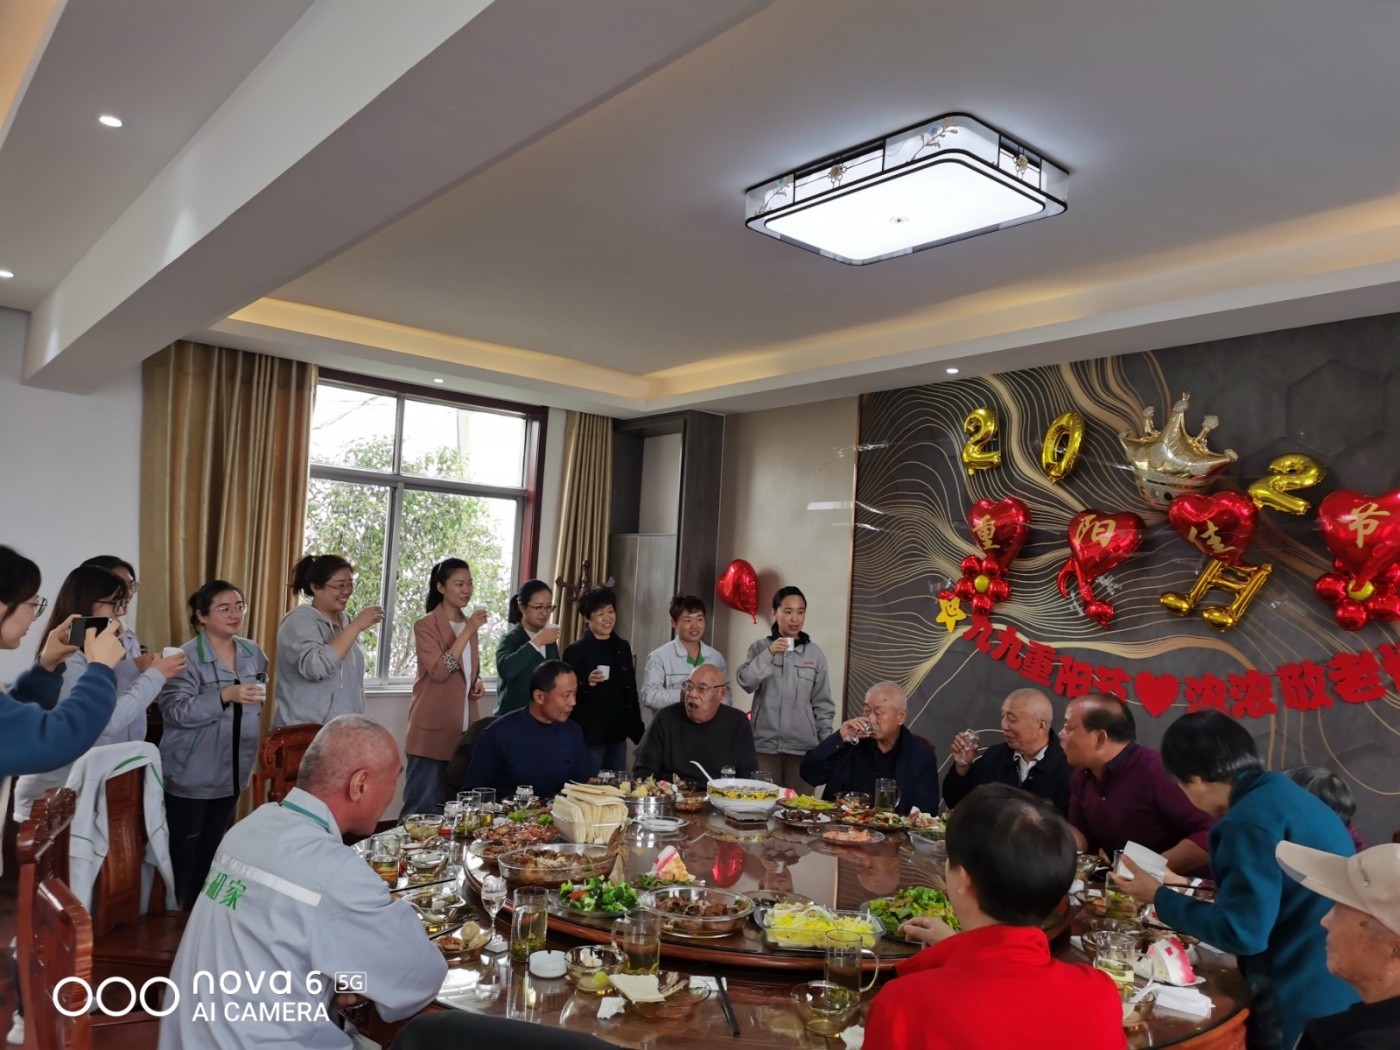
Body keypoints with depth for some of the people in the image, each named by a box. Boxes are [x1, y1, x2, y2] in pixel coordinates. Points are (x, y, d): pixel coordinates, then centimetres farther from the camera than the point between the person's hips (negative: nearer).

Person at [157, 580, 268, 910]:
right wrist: (226, 696, -34)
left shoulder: (253, 653, 4)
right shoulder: (187, 657, -15)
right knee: (184, 849, 3)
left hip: (231, 770, 6)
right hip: (191, 772, -6)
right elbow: (174, 710, -25)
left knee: (213, 848, 17)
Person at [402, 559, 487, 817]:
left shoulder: (470, 624, 12)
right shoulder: (425, 625, -9)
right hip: (433, 727, -7)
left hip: (463, 725, 7)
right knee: (422, 804, -2)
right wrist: (468, 631, -23)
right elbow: (439, 671, -22)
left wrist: (477, 683, 4)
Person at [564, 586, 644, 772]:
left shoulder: (623, 647, 9)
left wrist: (638, 732, 13)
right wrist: (586, 683, -26)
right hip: (589, 737, -5)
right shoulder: (575, 651, -8)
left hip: (618, 735, 5)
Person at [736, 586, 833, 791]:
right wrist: (769, 654, -19)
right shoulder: (760, 647, 4)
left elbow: (822, 703, 8)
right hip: (765, 744, -1)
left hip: (803, 746, 1)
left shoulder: (815, 653, 6)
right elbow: (746, 682, -9)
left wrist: (827, 741, 4)